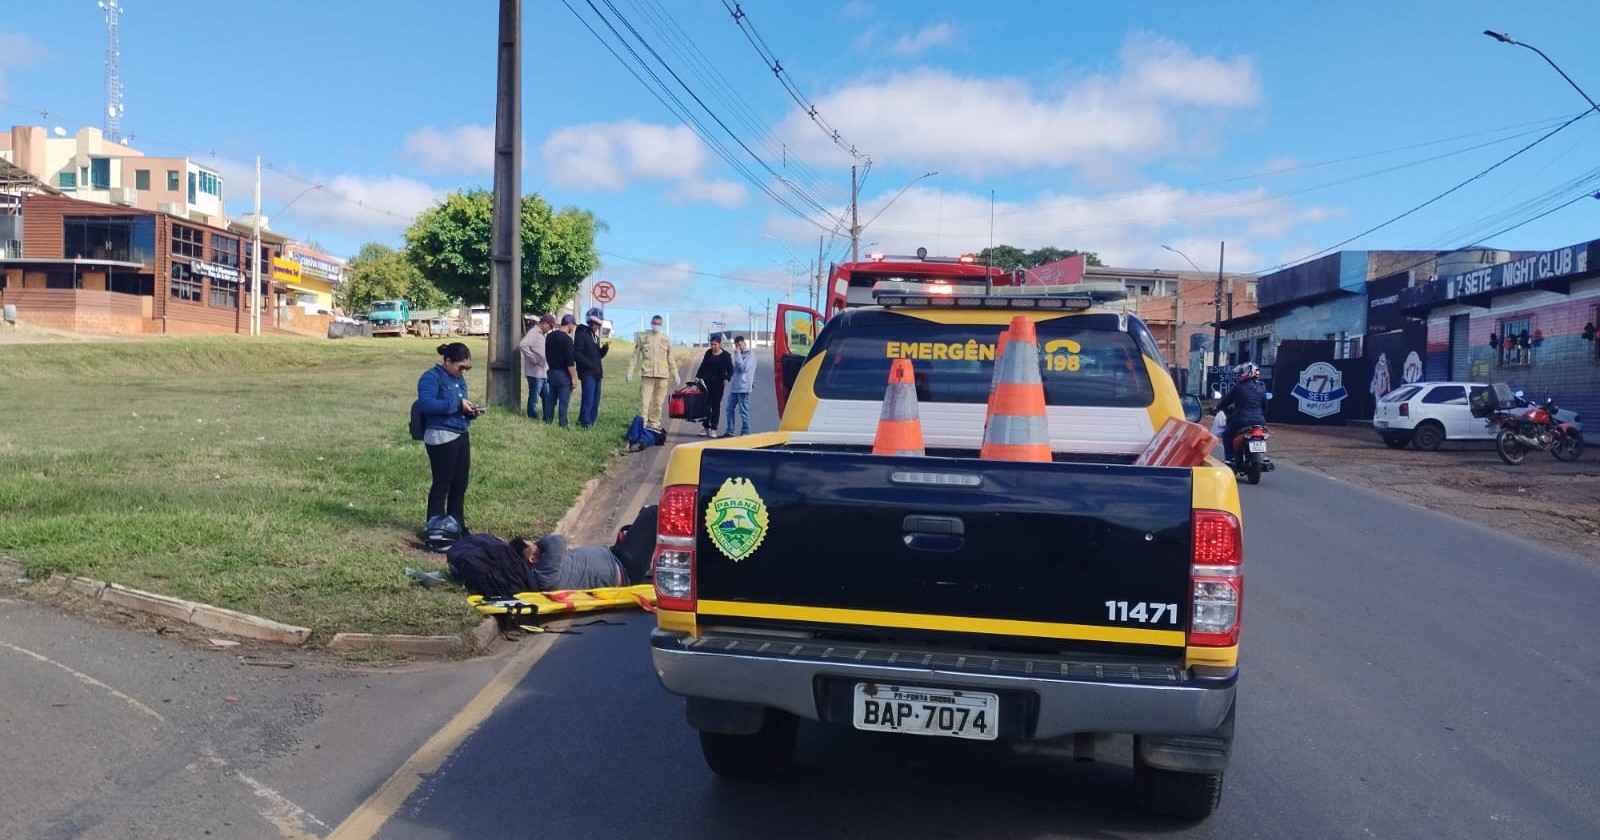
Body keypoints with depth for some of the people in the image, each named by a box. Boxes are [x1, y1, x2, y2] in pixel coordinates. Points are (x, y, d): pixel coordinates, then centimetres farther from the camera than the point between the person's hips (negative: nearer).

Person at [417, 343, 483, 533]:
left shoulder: (459, 379, 14)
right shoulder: (431, 377, -11)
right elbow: (426, 404, -25)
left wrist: (470, 410, 0)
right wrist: (457, 403, -27)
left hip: (461, 436, 8)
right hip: (441, 438, -8)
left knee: (460, 484, 12)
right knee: (442, 483, 0)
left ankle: (457, 525, 24)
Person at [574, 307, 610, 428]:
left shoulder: (595, 336, 20)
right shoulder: (581, 334, -6)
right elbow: (576, 353, -14)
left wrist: (605, 348, 1)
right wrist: (590, 364, -17)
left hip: (597, 373, 8)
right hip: (587, 373, -8)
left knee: (595, 401, 8)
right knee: (588, 399, -13)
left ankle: (590, 422, 15)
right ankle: (584, 423, -10)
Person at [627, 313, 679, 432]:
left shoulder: (666, 339, 12)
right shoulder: (643, 338, 8)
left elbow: (670, 359, 16)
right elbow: (635, 356, 8)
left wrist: (675, 375, 13)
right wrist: (630, 371, 1)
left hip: (662, 374, 2)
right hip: (647, 374, -2)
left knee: (658, 401, 3)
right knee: (644, 400, -8)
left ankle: (654, 423, 11)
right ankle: (642, 423, -8)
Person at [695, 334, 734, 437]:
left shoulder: (726, 355, -1)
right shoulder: (708, 353, 9)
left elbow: (730, 370, -2)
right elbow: (703, 365, 15)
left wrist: (726, 379, -17)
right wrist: (698, 376, 6)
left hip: (718, 383, -3)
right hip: (707, 381, 3)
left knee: (716, 405, 3)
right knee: (706, 404, -3)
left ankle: (713, 429, 7)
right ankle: (705, 426, 0)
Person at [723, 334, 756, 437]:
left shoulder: (750, 354, -9)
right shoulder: (739, 354, 16)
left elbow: (744, 368, -21)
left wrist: (737, 354, -17)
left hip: (743, 387, -9)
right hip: (734, 386, 9)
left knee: (743, 411, -3)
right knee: (730, 409, 10)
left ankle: (745, 432, 4)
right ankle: (730, 431, 17)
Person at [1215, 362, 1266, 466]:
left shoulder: (1239, 387, -7)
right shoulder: (1261, 388, 7)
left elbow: (1227, 400, 4)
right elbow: (1264, 405, 15)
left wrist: (1219, 407, 22)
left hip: (1242, 421, -5)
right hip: (1259, 421, 5)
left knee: (1227, 435, 17)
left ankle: (1229, 459, 7)